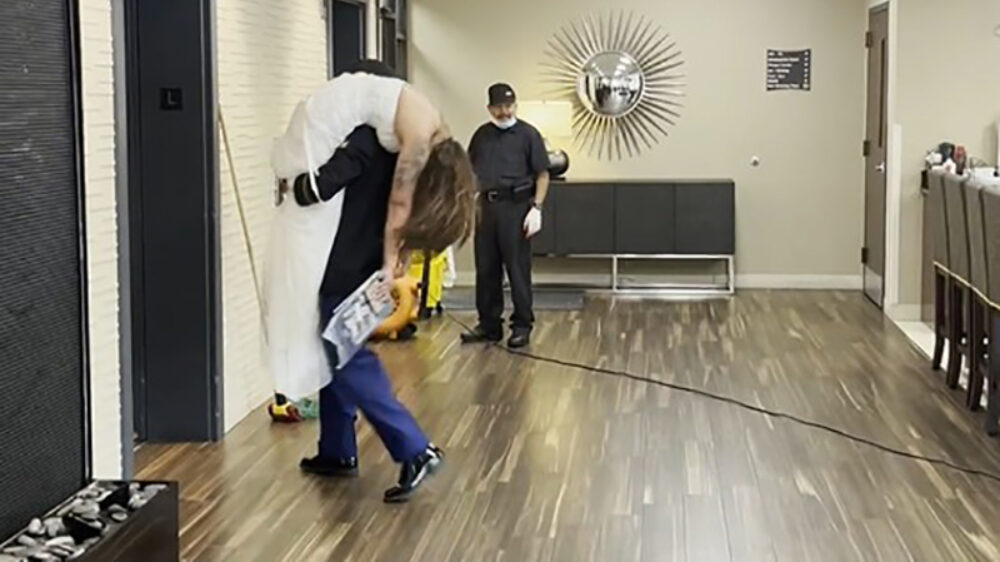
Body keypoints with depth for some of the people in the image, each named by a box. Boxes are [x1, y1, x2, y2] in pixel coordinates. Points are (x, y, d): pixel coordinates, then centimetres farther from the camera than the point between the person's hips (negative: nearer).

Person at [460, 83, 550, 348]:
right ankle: (489, 324, 17)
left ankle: (522, 326, 6)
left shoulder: (528, 134, -1)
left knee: (518, 269, -1)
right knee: (486, 269, 8)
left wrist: (536, 208, -11)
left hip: (515, 206, -5)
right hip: (486, 206, 5)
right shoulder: (481, 135, 13)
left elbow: (542, 175, -2)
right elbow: (471, 172, 19)